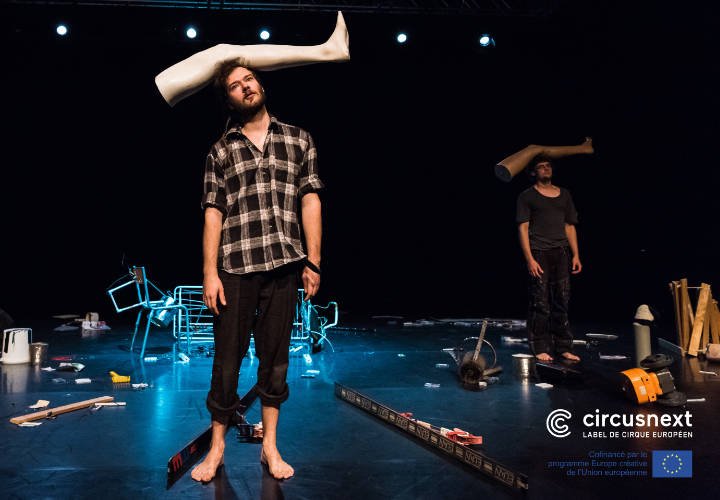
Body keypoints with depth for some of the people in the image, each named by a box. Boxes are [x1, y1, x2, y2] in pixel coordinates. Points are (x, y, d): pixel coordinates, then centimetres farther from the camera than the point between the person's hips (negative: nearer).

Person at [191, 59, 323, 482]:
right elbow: (213, 214, 4)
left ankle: (270, 446, 20)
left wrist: (313, 262, 0)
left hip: (283, 265, 1)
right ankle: (217, 447, 19)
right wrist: (210, 272, -3)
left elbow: (310, 201, 6)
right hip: (235, 266, 0)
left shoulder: (299, 140, 10)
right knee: (227, 357, 5)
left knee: (275, 357, 8)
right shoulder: (220, 152, 9)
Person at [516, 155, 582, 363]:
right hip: (539, 252, -4)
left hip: (561, 253, 4)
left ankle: (564, 348, 12)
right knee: (540, 304, -4)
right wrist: (529, 259, -11)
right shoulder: (527, 196, 5)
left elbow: (570, 226, 18)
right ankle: (540, 349, 2)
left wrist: (576, 255, 9)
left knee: (562, 302, 5)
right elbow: (523, 228, -2)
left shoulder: (564, 194, 19)